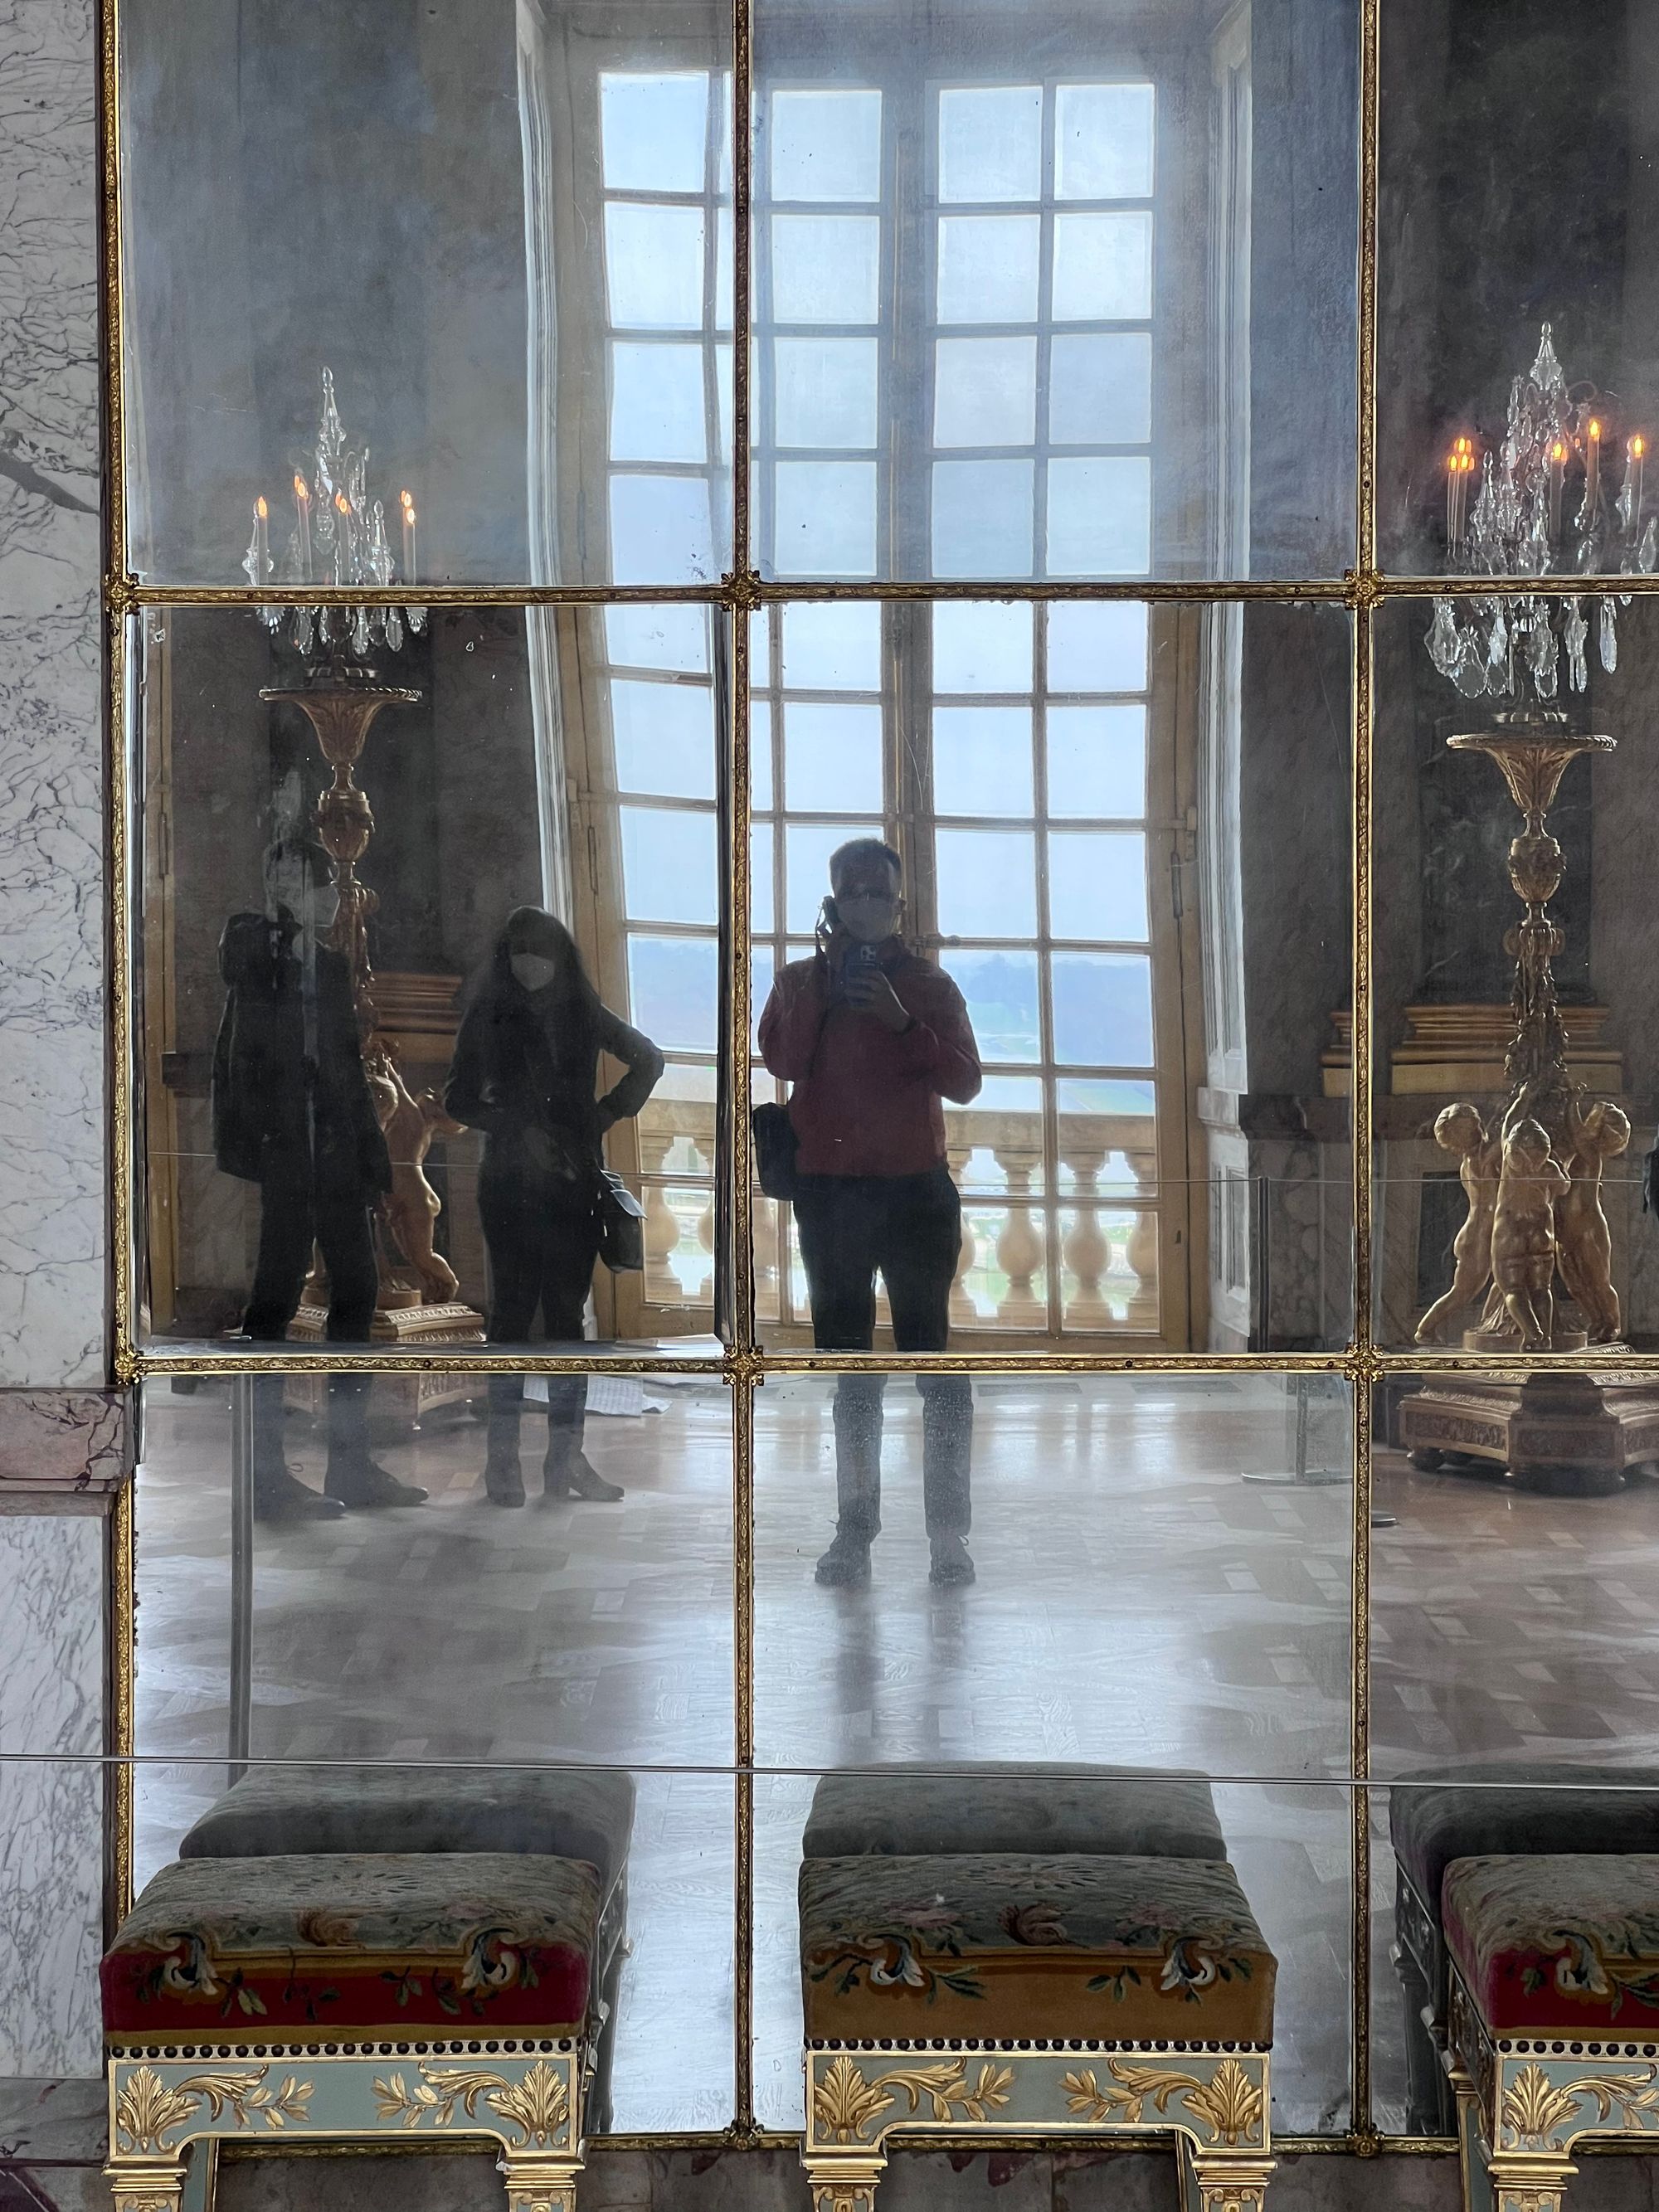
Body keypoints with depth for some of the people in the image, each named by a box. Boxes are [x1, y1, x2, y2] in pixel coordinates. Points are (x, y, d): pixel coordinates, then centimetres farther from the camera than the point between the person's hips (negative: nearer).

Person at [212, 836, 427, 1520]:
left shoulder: (332, 963, 20)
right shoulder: (248, 939, 1)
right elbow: (247, 972, -23)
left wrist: (372, 1150, 16)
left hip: (335, 1145, 8)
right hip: (283, 1137, -8)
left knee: (357, 1285, 6)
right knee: (278, 1290, -9)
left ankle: (350, 1461, 11)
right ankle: (265, 1473, -7)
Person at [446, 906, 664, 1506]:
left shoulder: (582, 1013, 9)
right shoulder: (490, 1017, 4)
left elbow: (648, 1060, 21)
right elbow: (458, 1097, 4)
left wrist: (607, 1114, 10)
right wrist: (515, 1125, -9)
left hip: (574, 1180, 2)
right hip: (511, 1181, -2)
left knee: (566, 1312, 2)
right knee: (513, 1309, -4)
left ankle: (565, 1457, 3)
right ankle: (502, 1457, -3)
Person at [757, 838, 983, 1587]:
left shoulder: (930, 985, 6)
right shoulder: (799, 980, 9)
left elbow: (965, 1082, -3)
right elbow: (780, 1059, -8)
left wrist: (901, 1021, -15)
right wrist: (823, 979, -12)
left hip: (917, 1189, -2)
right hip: (829, 1190, 2)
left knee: (933, 1357, -5)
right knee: (846, 1364, 4)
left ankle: (949, 1535, -4)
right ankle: (854, 1531, 8)